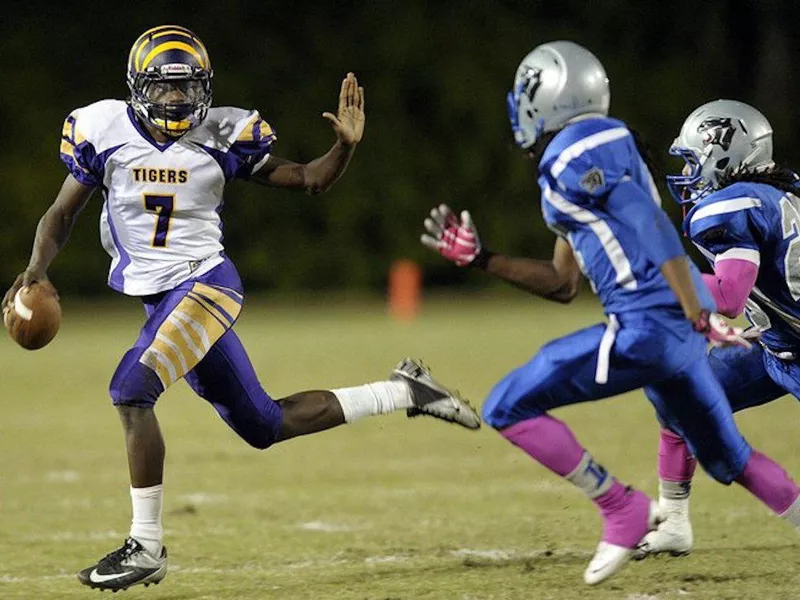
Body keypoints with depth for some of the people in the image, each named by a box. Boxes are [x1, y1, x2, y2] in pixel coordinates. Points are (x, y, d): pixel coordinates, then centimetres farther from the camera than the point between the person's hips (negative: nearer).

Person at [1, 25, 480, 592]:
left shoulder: (222, 136, -5)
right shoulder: (104, 131, -1)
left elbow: (309, 181, 5)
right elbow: (62, 214, 8)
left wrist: (346, 146, -14)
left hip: (207, 283, -4)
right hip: (160, 298, 4)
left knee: (131, 389, -25)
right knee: (264, 427, 11)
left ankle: (147, 548, -17)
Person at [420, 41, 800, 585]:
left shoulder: (573, 158, -8)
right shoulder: (604, 149, 22)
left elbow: (653, 227, -18)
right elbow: (563, 284, 26)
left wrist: (700, 316, -23)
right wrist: (480, 259, 27)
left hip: (645, 326, -10)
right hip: (680, 324, 10)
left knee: (510, 409, -2)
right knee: (728, 458, 20)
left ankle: (623, 510, -1)